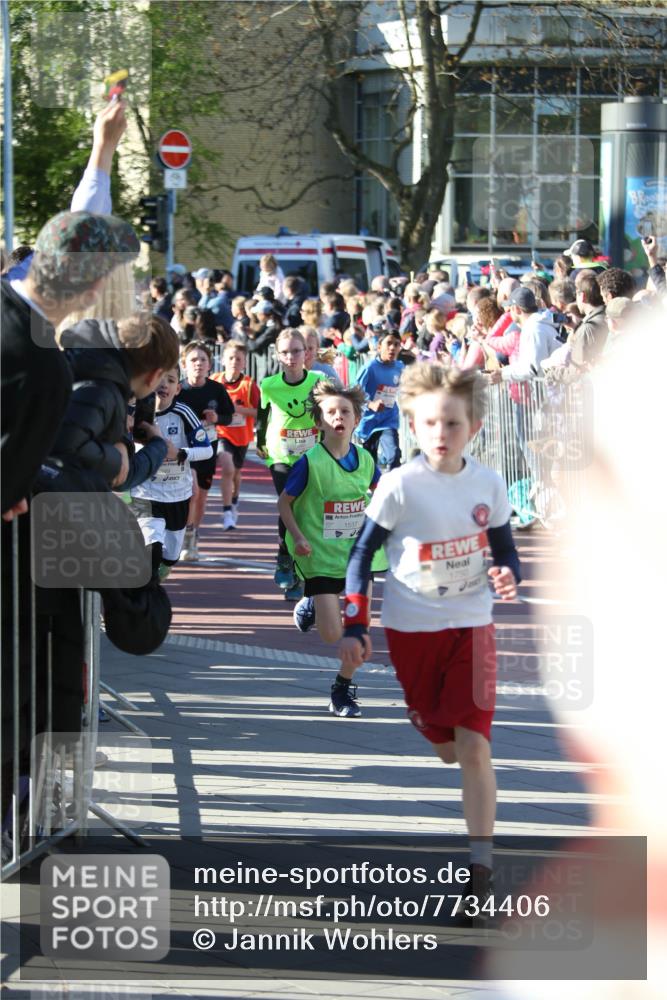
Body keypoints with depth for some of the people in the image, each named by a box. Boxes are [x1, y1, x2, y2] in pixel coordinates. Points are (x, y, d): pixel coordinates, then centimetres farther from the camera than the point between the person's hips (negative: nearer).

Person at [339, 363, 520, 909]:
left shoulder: (488, 484, -3)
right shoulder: (400, 486, -11)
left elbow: (505, 550, 9)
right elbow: (362, 553, -5)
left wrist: (509, 577, -15)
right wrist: (354, 627, -10)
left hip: (471, 625, 1)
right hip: (412, 629, -1)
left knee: (474, 746, -10)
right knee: (445, 747, 9)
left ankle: (481, 864, -8)